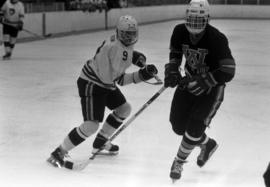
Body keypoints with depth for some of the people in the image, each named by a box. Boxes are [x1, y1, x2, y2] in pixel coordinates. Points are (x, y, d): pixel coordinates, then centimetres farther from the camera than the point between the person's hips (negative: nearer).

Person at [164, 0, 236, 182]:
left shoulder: (217, 39, -28)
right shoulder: (180, 32, -12)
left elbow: (228, 72, -29)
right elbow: (175, 54, 9)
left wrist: (202, 83, -34)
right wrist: (172, 71, -10)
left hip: (212, 86, -5)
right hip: (189, 80, 6)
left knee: (195, 125, -14)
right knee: (178, 125, 5)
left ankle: (179, 161, 9)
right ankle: (207, 144, 32)